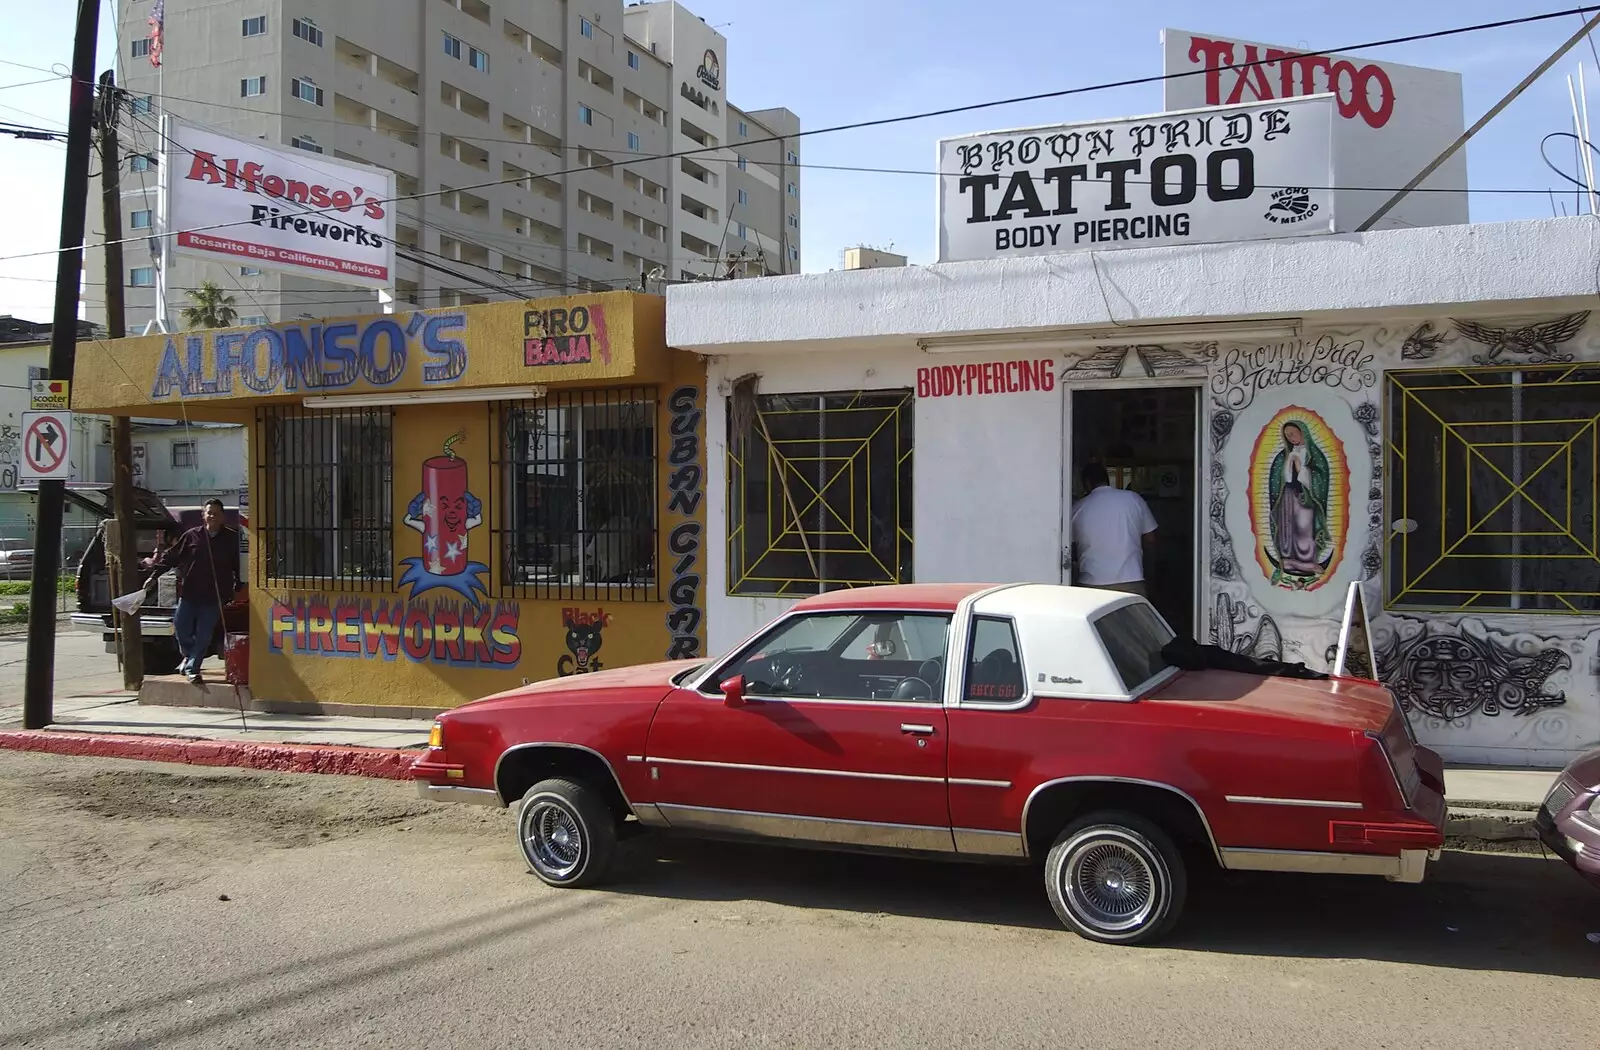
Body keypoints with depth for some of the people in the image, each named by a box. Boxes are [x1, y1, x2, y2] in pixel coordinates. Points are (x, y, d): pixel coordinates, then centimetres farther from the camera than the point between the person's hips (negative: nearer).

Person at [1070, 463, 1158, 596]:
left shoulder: (1077, 508, 2)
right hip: (1131, 584, 1)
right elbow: (1150, 538, 11)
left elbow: (1070, 547, 14)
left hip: (1092, 586, 0)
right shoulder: (1134, 499, 3)